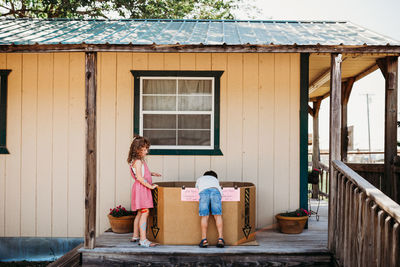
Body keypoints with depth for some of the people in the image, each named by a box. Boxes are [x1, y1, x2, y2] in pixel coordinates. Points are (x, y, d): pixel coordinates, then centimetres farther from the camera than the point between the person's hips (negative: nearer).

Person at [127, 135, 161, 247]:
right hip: (141, 188, -11)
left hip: (143, 189, 11)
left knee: (140, 213, 17)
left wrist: (151, 173, 22)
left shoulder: (140, 160, 16)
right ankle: (143, 239, -18)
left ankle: (135, 236, 26)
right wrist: (150, 186, -20)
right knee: (145, 212, -15)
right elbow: (139, 177, -23)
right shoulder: (138, 161, -16)